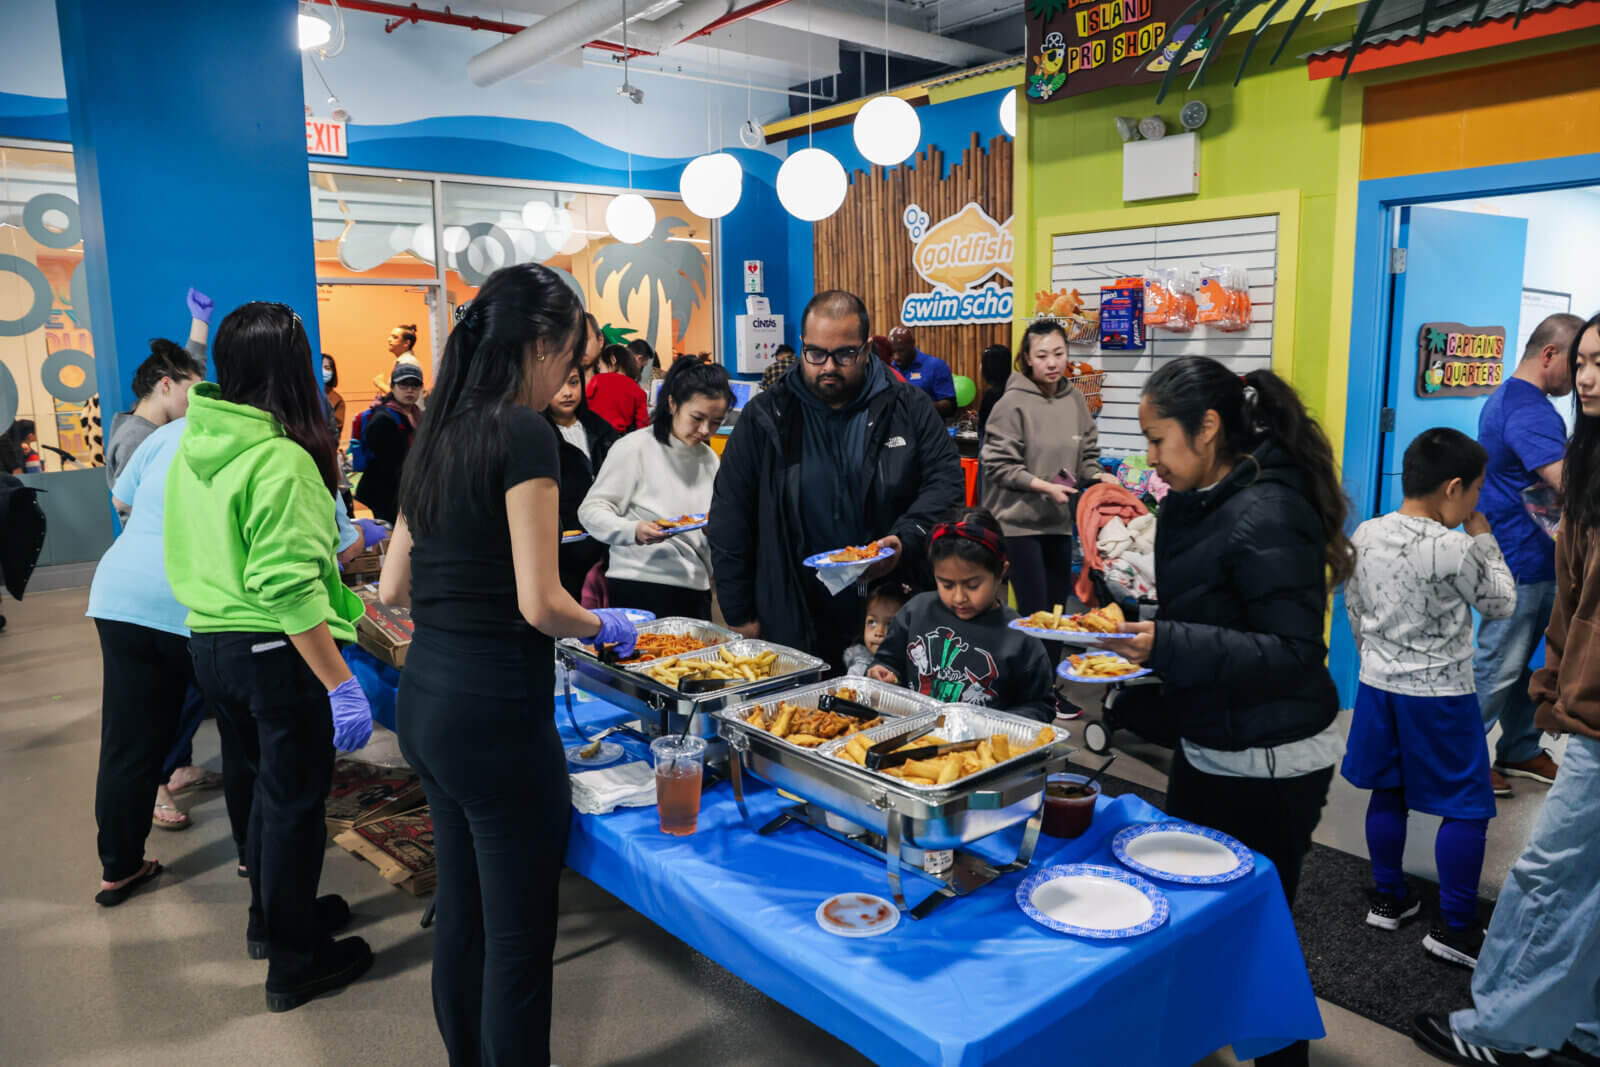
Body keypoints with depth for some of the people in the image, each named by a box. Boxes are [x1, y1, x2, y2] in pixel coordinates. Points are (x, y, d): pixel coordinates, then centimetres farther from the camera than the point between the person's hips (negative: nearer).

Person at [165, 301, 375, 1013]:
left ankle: (272, 913, 43)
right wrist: (341, 684, -25)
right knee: (294, 800, 7)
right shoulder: (281, 461, -21)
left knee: (264, 784, 24)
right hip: (277, 653, -8)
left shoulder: (192, 449, 5)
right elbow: (288, 590, -26)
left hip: (209, 642, 8)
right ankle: (294, 962, 21)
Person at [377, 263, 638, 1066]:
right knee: (518, 937, 6)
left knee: (462, 912, 21)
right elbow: (539, 603, -19)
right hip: (495, 708, -9)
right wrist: (607, 627, -1)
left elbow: (393, 589, 13)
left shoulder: (441, 434, 9)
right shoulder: (523, 433, -15)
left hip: (425, 699, 9)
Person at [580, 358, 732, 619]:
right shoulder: (635, 447, -6)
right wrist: (634, 531, -24)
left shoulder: (709, 459, 14)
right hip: (641, 588, -6)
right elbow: (591, 510, -10)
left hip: (695, 589, 6)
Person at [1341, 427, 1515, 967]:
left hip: (1378, 686, 6)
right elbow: (1502, 603, -3)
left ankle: (1388, 898, 29)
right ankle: (1456, 928, 13)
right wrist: (1483, 538, 3)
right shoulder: (1456, 550, -20)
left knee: (1387, 793, 18)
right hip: (1440, 696, -6)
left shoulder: (1365, 534, -2)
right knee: (1467, 809, 6)